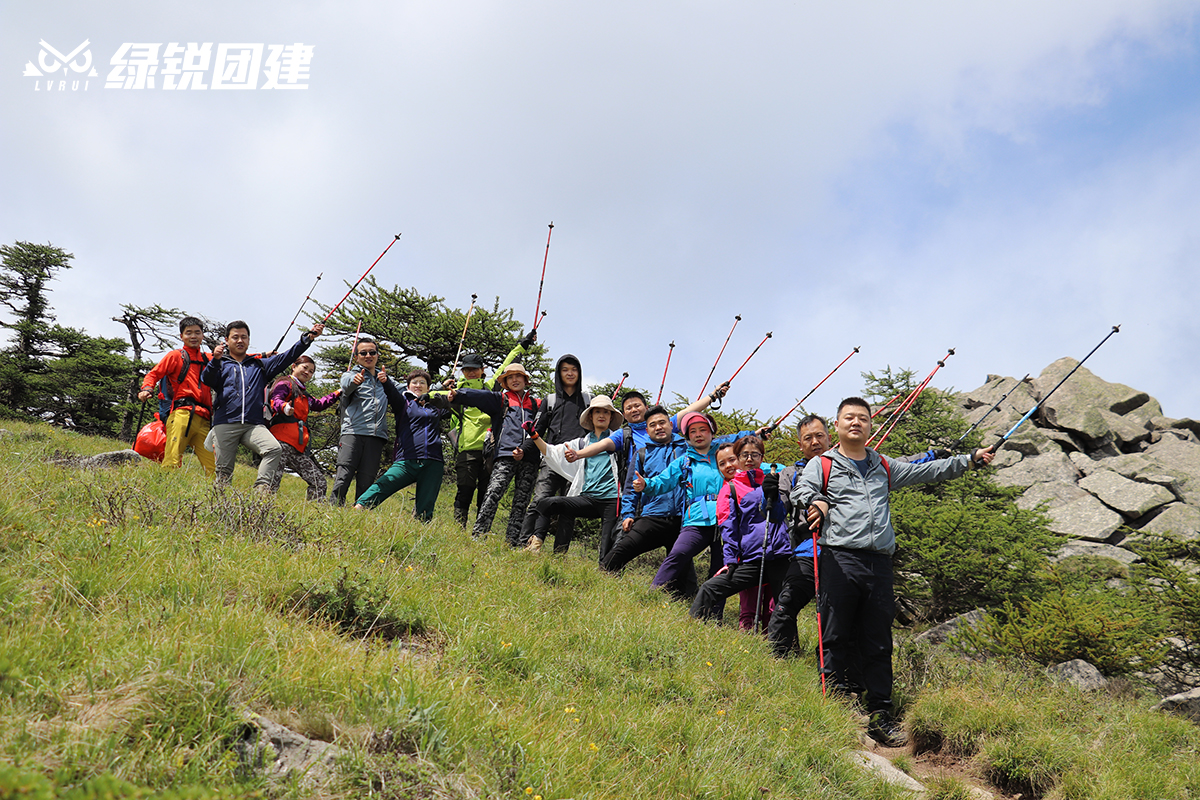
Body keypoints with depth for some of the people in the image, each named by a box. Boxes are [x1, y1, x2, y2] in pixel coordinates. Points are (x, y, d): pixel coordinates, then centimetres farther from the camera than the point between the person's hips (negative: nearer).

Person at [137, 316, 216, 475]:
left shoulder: (208, 358, 25)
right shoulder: (176, 356, 14)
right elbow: (154, 374, 9)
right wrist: (147, 390, -10)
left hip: (203, 420, 4)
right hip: (182, 414, -4)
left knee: (212, 468, -3)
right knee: (172, 462, -17)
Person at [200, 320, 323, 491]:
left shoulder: (259, 365, 25)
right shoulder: (221, 364, 18)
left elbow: (285, 358, 13)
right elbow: (207, 380, -2)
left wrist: (308, 338, 0)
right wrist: (215, 360, -23)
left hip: (254, 425, 1)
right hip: (225, 424, -1)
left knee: (274, 449, -26)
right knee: (223, 470, -5)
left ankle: (261, 490, -30)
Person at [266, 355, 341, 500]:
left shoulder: (304, 395, 31)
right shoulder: (285, 384, 6)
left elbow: (319, 404, 49)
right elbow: (276, 400, -14)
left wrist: (337, 394, 49)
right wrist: (284, 407, -36)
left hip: (298, 448, 9)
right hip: (282, 442, -9)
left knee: (320, 483, 1)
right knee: (272, 484, -21)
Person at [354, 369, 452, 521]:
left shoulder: (436, 407, 23)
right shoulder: (404, 401, 14)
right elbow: (392, 392, -6)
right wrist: (385, 381, -27)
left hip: (432, 464, 3)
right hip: (407, 461, -2)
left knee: (424, 513, -1)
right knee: (381, 487, -23)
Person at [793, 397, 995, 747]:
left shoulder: (884, 467, 24)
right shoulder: (823, 465, 9)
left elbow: (928, 471, 23)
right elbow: (801, 490, -8)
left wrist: (970, 459, 15)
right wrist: (815, 501, -30)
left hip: (879, 564, 4)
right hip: (839, 560, -4)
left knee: (878, 643, 7)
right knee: (837, 641, -3)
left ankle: (881, 716, 14)